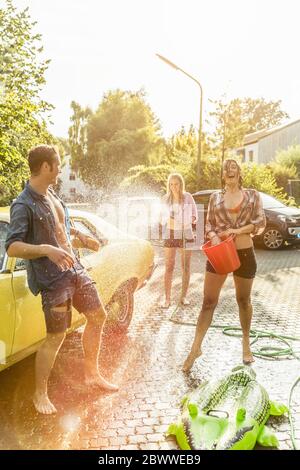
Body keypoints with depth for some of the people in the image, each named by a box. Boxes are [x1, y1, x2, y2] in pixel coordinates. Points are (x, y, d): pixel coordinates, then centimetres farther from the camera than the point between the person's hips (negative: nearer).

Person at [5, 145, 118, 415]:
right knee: (56, 337, -2)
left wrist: (77, 233, 18)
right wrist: (47, 249, -39)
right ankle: (40, 394, 19)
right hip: (52, 279, -8)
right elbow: (12, 247, -26)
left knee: (98, 316, 13)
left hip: (75, 269, 9)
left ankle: (91, 374, 31)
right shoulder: (24, 205, -18)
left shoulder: (51, 195, 8)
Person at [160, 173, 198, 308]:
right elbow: (162, 218, 7)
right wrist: (167, 221, -14)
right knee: (169, 267, -4)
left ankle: (184, 296, 16)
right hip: (170, 234, 0)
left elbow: (194, 215, 3)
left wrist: (192, 219, -18)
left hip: (186, 234, 0)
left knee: (186, 266, 5)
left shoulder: (188, 197, -2)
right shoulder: (165, 199, 2)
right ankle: (167, 298, 0)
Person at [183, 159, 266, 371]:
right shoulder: (215, 197, 7)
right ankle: (196, 348, 5)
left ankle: (246, 344, 32)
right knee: (209, 301, -1)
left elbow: (261, 222, -4)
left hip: (244, 253, 0)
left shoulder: (252, 195, 3)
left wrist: (237, 230, -17)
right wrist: (213, 237, -14)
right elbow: (209, 225, 8)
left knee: (244, 300, 14)